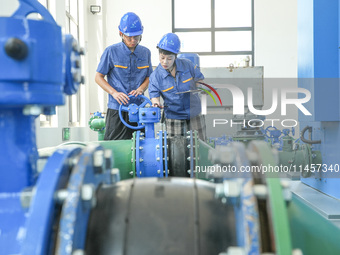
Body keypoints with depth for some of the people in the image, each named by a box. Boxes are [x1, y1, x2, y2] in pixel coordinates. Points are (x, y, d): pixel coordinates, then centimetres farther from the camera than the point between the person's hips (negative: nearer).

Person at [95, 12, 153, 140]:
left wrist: (140, 89, -6)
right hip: (117, 109, -3)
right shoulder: (111, 51, -3)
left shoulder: (145, 52, 8)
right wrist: (114, 93, -15)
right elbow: (98, 77, 0)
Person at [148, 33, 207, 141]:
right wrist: (156, 105, -33)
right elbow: (155, 97, -10)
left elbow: (200, 80, 7)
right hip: (174, 118, -1)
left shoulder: (188, 65, -7)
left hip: (194, 114, 1)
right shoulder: (155, 76, -10)